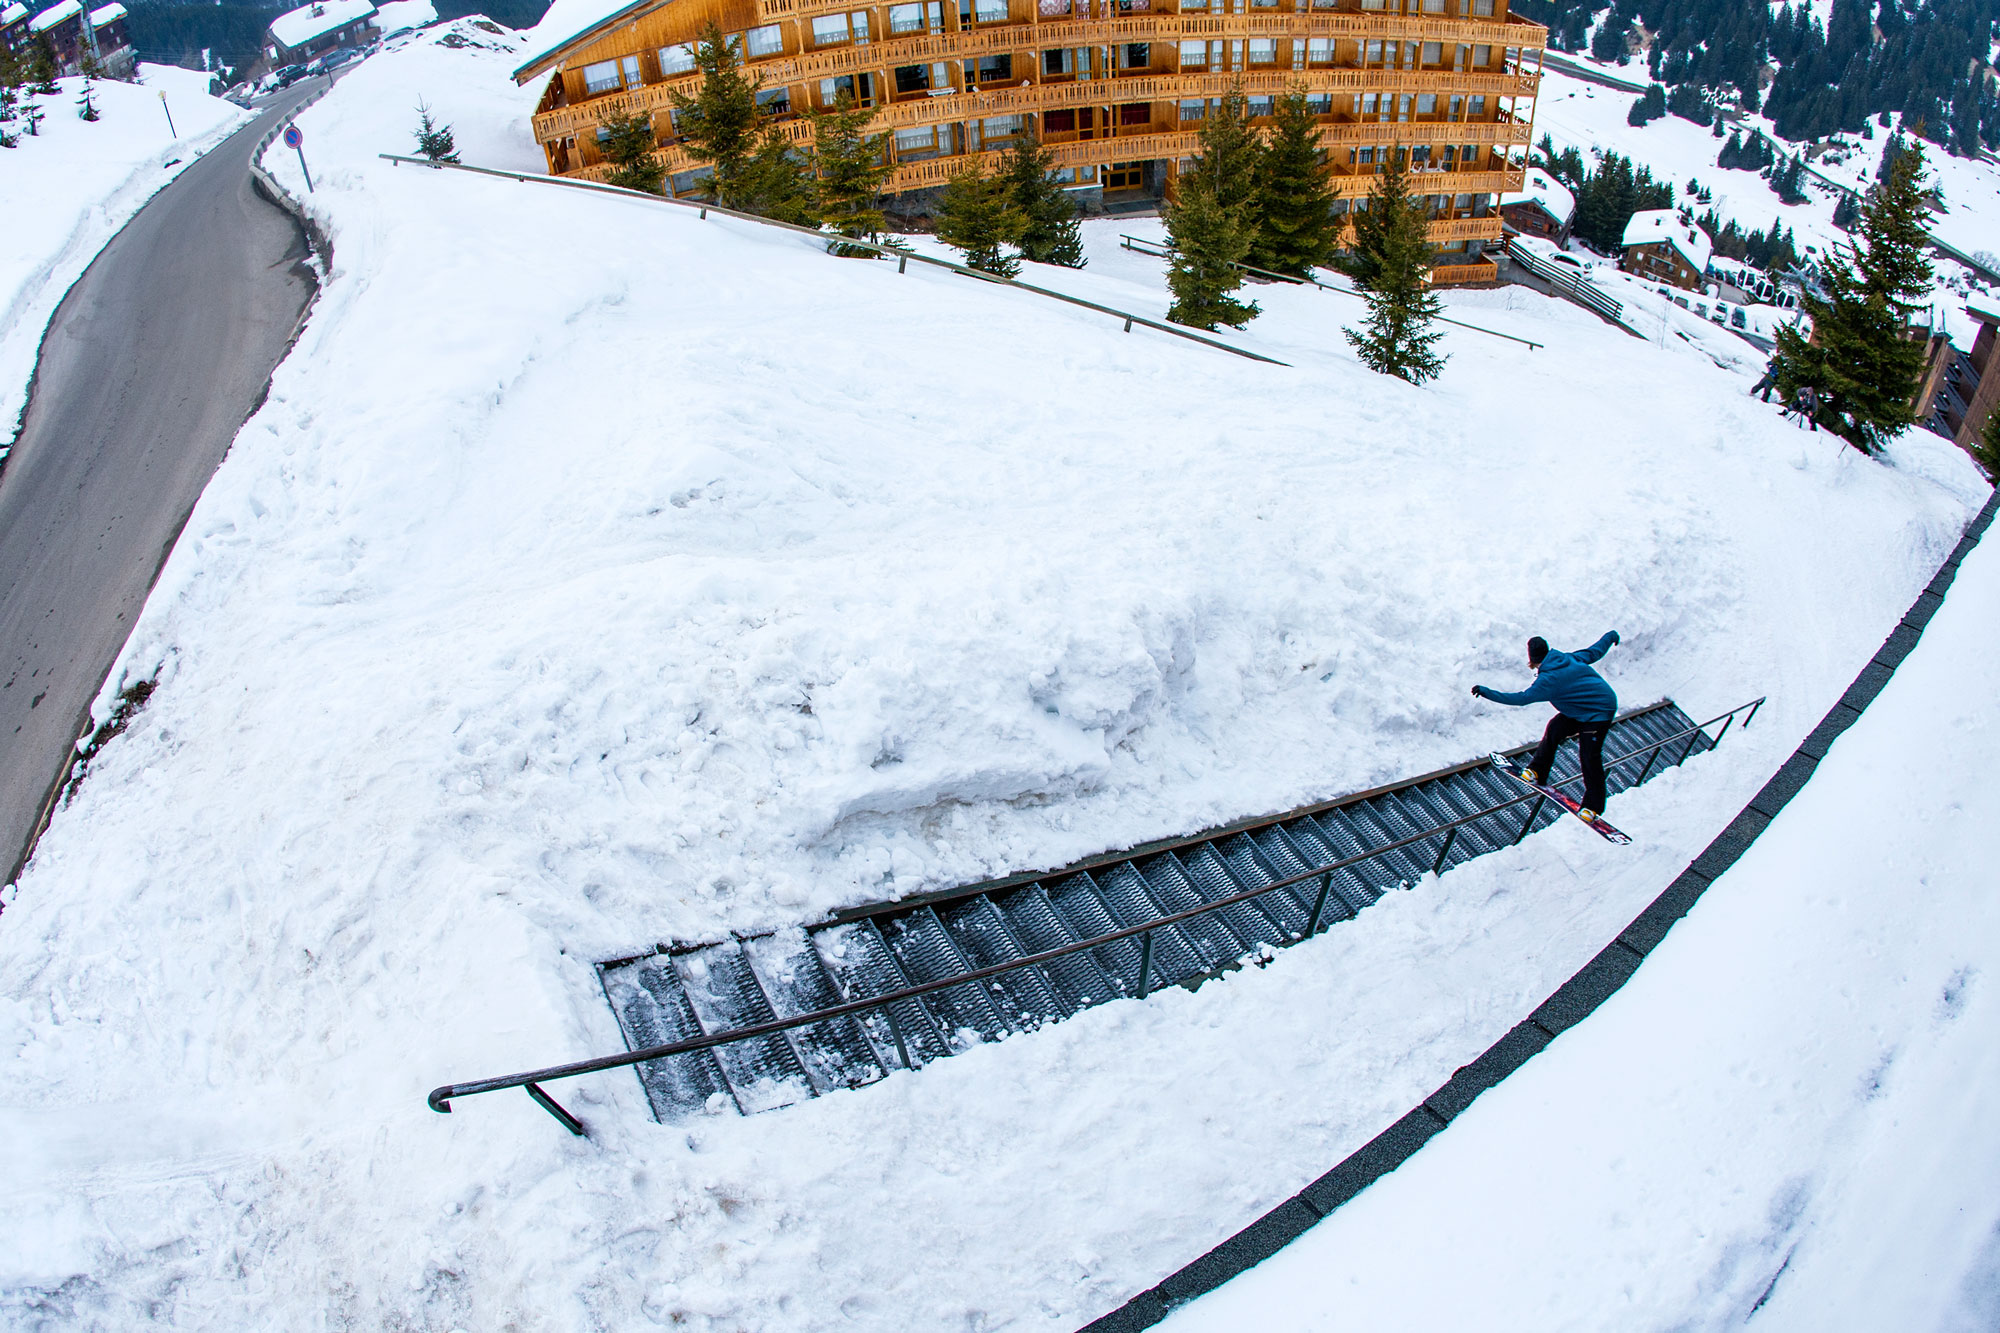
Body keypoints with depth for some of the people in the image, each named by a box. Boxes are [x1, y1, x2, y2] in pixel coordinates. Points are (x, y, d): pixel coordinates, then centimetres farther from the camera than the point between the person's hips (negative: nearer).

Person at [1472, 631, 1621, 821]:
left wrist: (1488, 693, -29)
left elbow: (1522, 698, -29)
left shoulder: (1548, 680, -26)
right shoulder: (1569, 658, -2)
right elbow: (1595, 651, 12)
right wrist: (1610, 637, 33)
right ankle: (1537, 771, 11)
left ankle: (1593, 807, 3)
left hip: (1598, 713, -10)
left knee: (1589, 757, -6)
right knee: (1554, 729, 4)